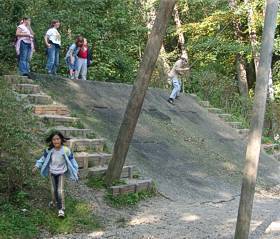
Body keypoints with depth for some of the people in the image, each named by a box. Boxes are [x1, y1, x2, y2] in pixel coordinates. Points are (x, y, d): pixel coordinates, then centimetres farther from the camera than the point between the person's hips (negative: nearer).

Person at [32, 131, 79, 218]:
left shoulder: (66, 150, -22)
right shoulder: (49, 150, -16)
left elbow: (72, 160, -10)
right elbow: (43, 158, 2)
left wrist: (75, 172, -4)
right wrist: (37, 166, -3)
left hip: (61, 173, -3)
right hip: (52, 172, 3)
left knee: (60, 190, -10)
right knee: (53, 189, 15)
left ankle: (61, 208, 1)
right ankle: (54, 201, 43)